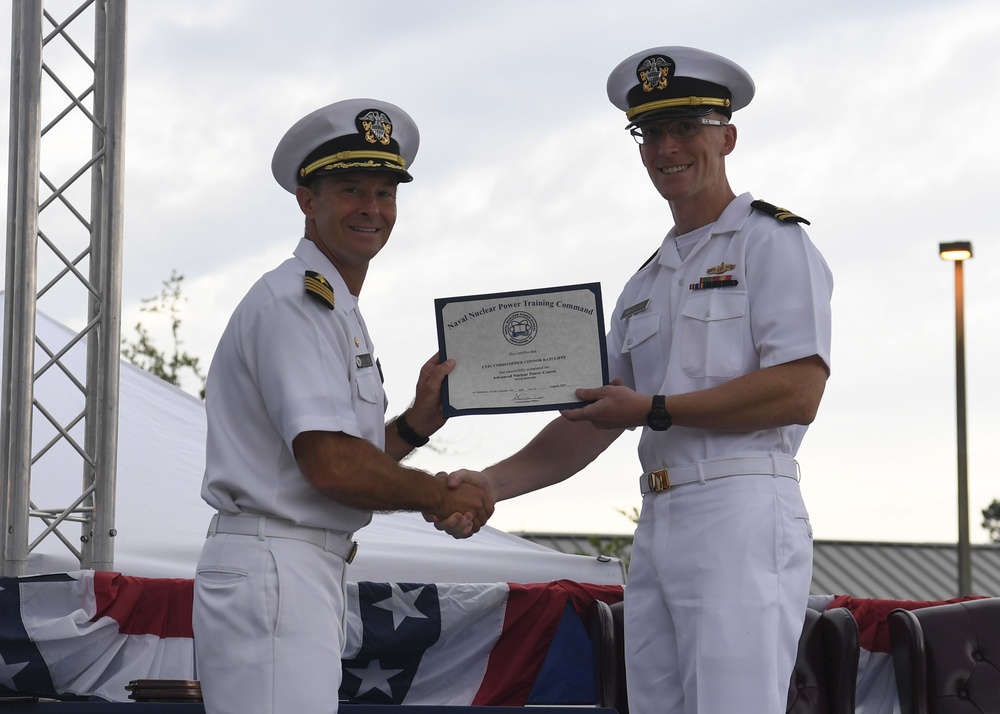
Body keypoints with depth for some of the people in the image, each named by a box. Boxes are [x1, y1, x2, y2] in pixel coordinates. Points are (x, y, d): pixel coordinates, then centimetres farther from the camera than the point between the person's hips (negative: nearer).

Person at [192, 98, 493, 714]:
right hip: (273, 571, -10)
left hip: (308, 577, 10)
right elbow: (331, 466, -19)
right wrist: (445, 496, -6)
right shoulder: (294, 300, -10)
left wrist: (419, 421, 5)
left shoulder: (339, 312, 23)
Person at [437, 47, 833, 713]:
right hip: (657, 527, 8)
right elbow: (591, 421, 22)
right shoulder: (647, 282, 26)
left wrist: (655, 409, -9)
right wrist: (490, 483, 7)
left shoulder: (772, 242, 1)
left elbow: (798, 394, -11)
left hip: (741, 515, -8)